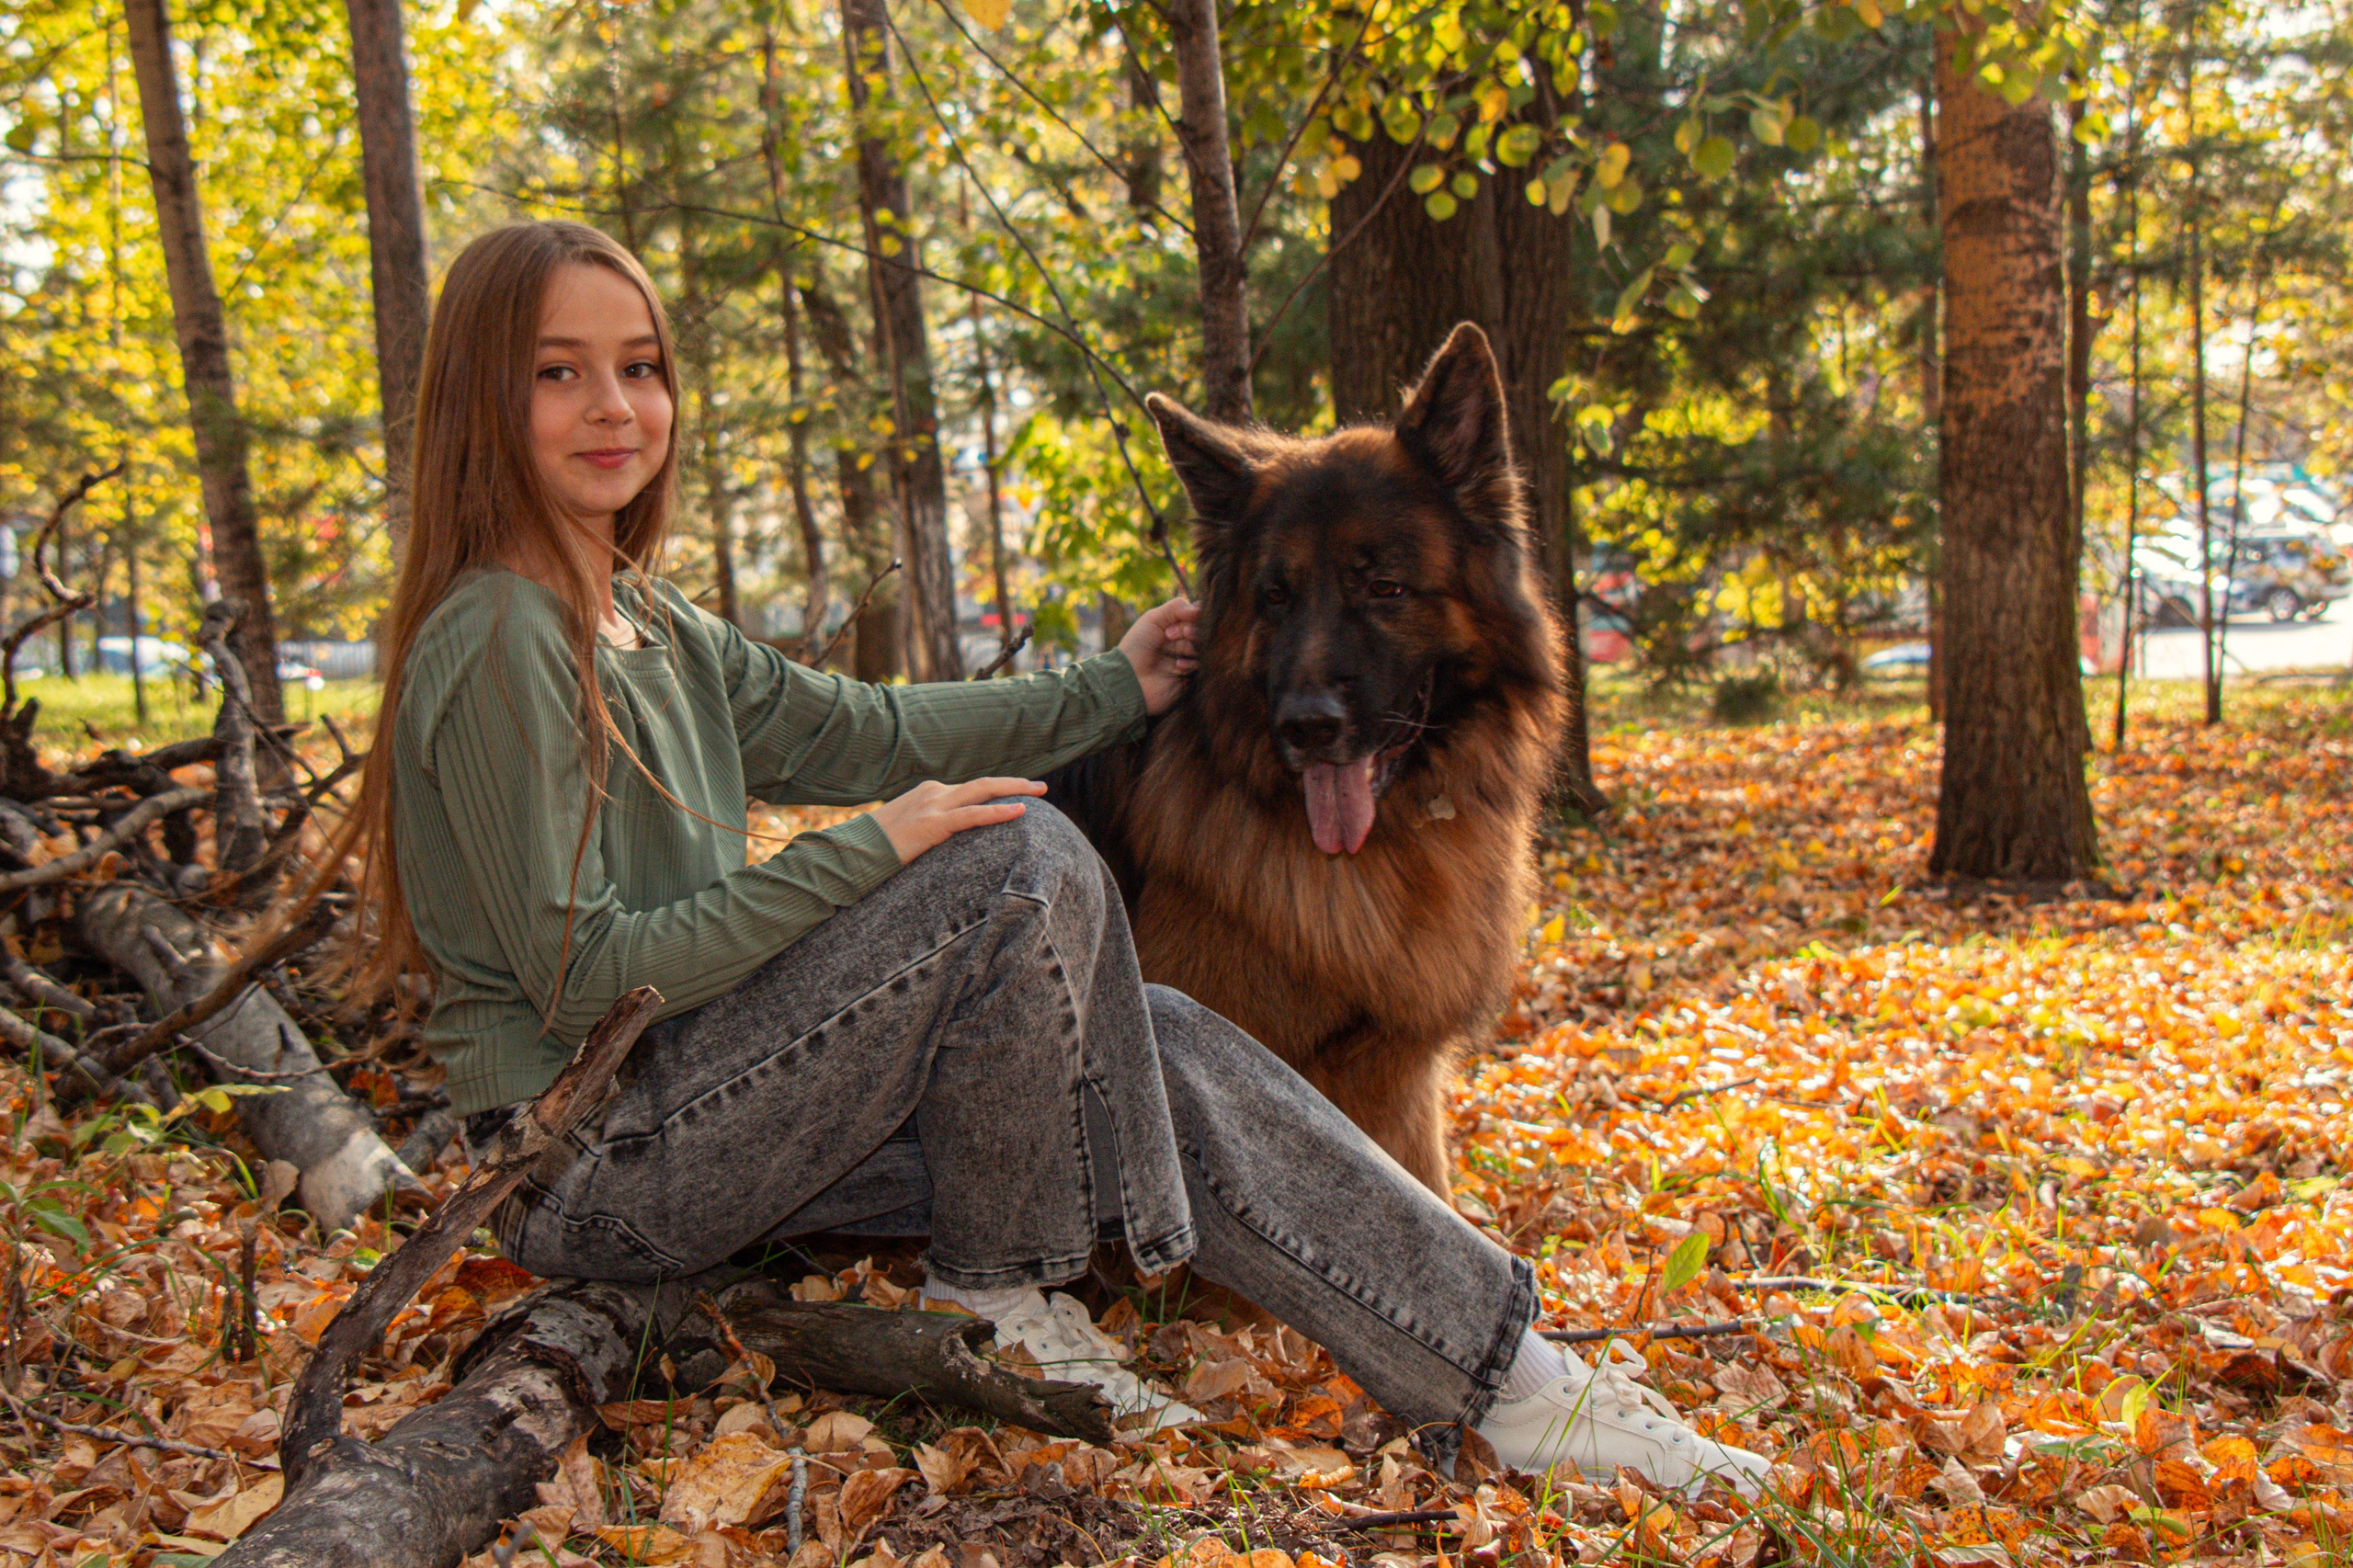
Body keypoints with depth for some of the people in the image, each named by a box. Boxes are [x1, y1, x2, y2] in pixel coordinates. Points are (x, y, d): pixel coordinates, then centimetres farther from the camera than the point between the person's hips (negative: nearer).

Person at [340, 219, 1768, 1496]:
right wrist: (868, 855, -20)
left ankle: (1511, 1378, 0)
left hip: (703, 1102, 8)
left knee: (1158, 1051, -5)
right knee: (1025, 866, -22)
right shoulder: (500, 639, -17)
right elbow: (578, 971, -20)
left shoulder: (652, 627, 12)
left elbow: (866, 733, 15)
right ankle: (1000, 1298, -5)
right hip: (592, 1168, -8)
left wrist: (1114, 692, 17)